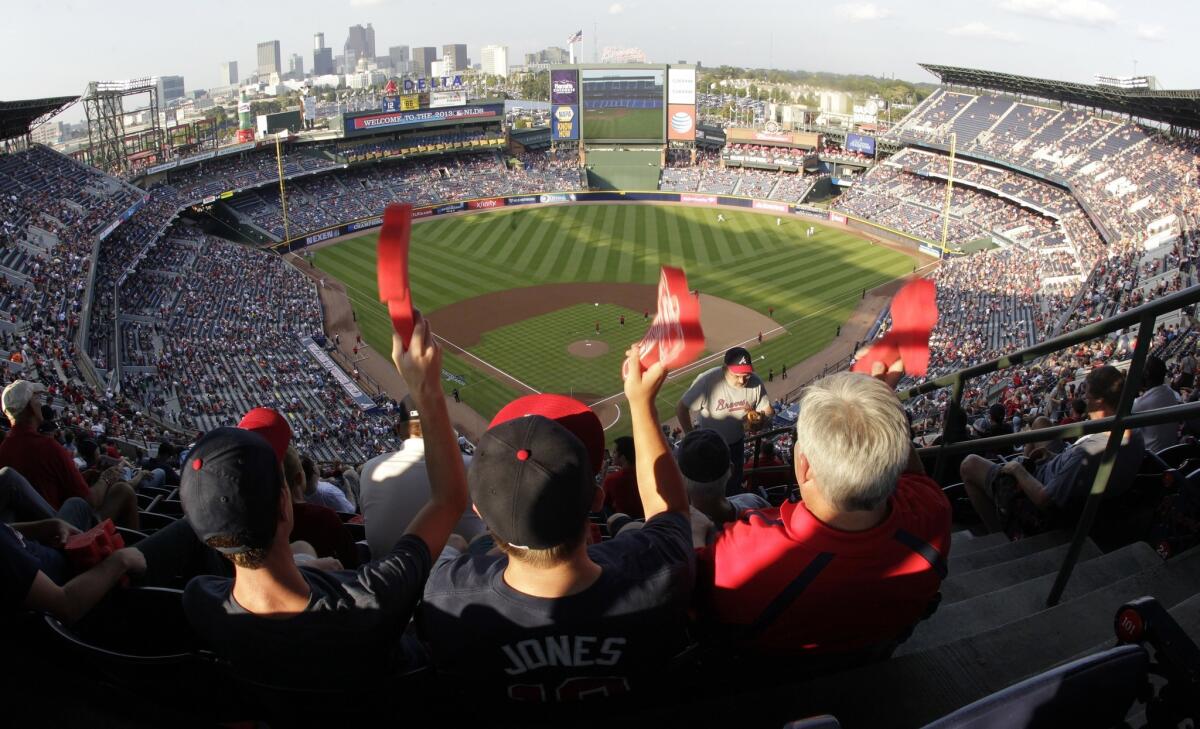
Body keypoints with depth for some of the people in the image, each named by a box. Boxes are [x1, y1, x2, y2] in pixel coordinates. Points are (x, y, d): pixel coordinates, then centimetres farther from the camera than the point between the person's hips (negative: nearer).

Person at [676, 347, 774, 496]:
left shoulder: (755, 383, -22)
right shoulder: (708, 381, -34)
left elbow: (769, 411, -7)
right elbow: (681, 408, -24)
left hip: (736, 442, 4)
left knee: (735, 484, 25)